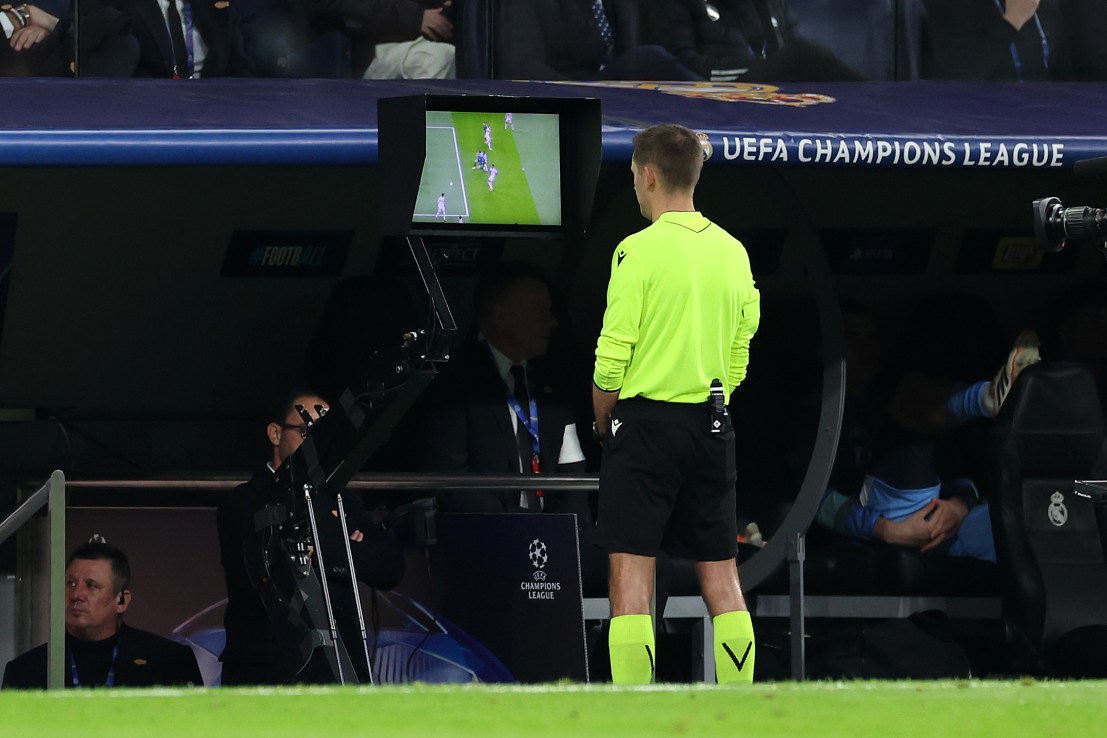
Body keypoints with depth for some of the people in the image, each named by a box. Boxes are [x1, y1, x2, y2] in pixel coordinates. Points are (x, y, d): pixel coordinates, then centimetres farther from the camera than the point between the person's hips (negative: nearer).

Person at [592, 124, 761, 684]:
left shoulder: (640, 250, -10)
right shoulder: (733, 252, 8)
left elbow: (612, 358, -11)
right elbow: (740, 354, 12)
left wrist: (604, 427, 4)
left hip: (646, 421, -6)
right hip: (712, 425, 6)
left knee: (630, 574, -4)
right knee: (721, 576, 9)